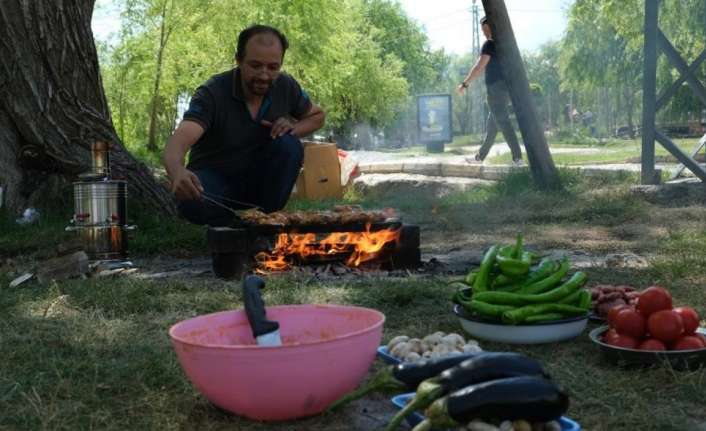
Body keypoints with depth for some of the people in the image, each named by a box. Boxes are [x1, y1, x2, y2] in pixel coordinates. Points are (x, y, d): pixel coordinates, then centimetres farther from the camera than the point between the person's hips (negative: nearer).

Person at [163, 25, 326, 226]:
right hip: (214, 176, -3)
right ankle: (234, 226, -5)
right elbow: (179, 140, -38)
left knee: (289, 145, -26)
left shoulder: (286, 86, -10)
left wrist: (293, 128, -13)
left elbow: (317, 116, 11)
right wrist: (177, 173, -62)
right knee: (191, 202, -36)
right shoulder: (212, 93, -23)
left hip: (258, 179, 3)